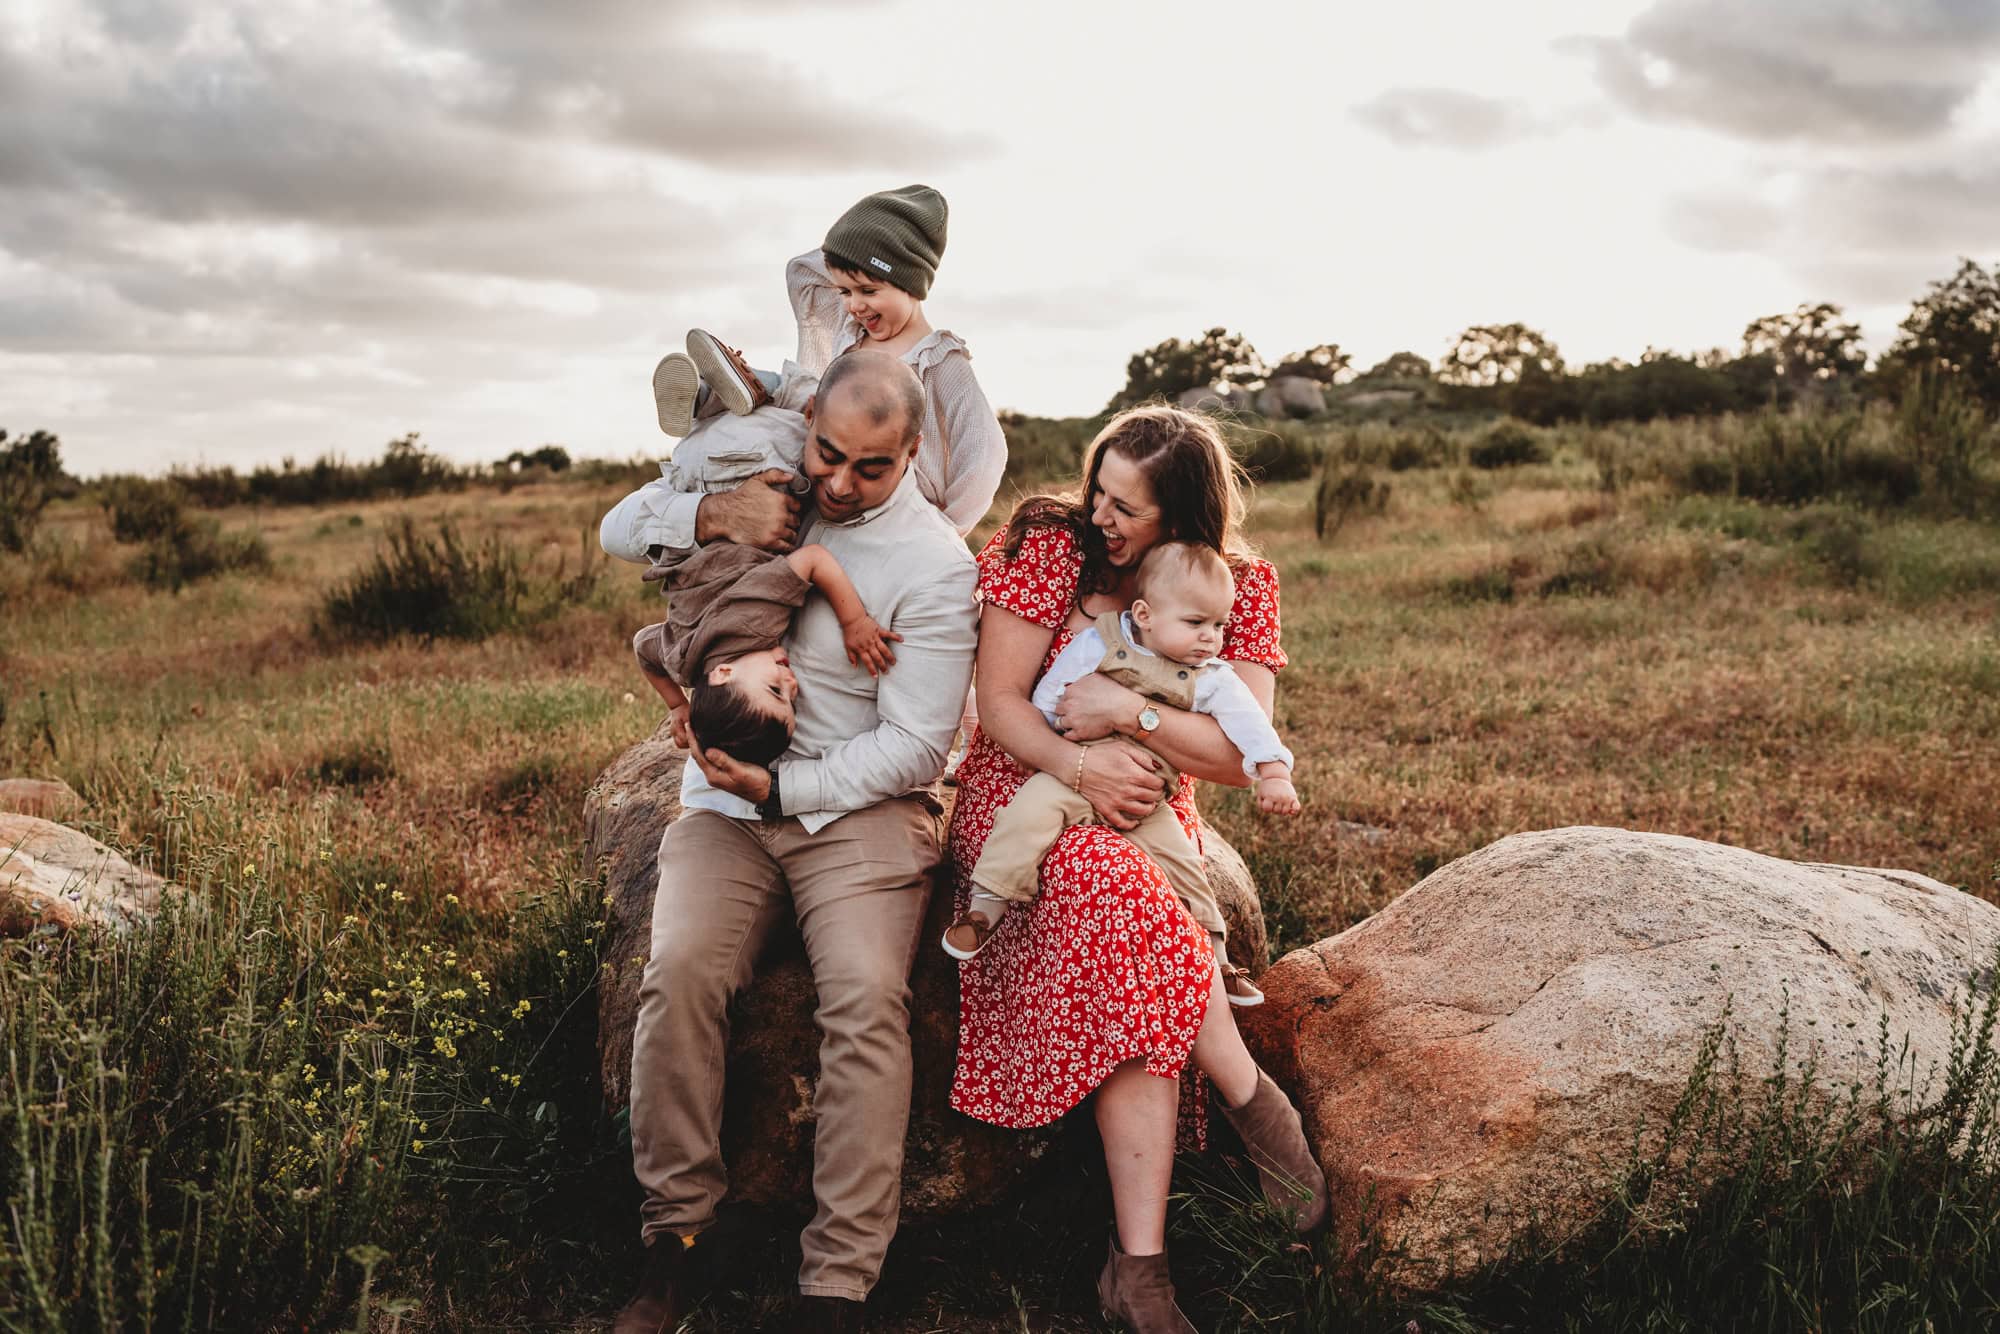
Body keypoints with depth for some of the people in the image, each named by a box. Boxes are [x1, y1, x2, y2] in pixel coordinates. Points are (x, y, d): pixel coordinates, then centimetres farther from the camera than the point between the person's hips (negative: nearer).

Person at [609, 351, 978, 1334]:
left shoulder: (936, 565, -6)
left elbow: (913, 746, -7)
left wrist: (784, 791, -15)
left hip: (859, 808, -3)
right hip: (729, 798, 3)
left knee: (865, 996, -28)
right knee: (678, 970, -24)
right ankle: (676, 1241, -12)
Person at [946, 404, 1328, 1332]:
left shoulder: (1241, 586, 2)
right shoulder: (1050, 543, -3)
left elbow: (1246, 753, -6)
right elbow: (999, 702, -7)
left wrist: (1129, 711, -19)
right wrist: (1077, 766, -26)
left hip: (1150, 816, 1)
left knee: (1132, 996, -30)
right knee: (1115, 886, -37)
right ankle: (1253, 1101, -23)